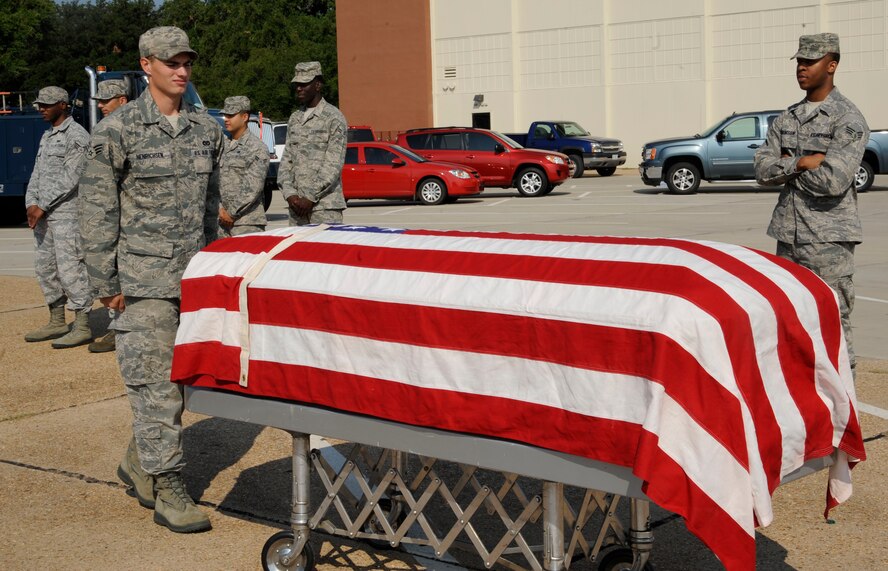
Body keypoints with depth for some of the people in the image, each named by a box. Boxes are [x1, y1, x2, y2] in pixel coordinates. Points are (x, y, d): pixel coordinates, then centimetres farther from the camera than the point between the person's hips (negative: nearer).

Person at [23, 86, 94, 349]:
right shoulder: (47, 136, 19)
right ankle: (57, 323, 22)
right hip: (45, 214, 9)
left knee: (70, 268, -10)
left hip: (67, 212, -9)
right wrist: (31, 203, 0)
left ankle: (82, 328, -6)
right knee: (45, 268, 12)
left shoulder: (77, 136, -10)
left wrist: (42, 206, -15)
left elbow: (69, 178, -16)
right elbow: (38, 173, 16)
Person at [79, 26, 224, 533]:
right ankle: (167, 489, 3)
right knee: (155, 382, -4)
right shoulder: (119, 130, -5)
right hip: (144, 277, -5)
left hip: (195, 276, 5)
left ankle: (139, 460, 30)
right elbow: (98, 210, -4)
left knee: (182, 377, 10)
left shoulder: (207, 129, 9)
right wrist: (106, 283, -7)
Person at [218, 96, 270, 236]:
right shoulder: (224, 147, 16)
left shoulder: (258, 148, -4)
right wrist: (220, 209, -4)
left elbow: (253, 187, -13)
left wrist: (232, 213, -13)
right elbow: (215, 181, 11)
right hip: (223, 221, 7)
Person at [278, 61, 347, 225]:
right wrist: (290, 194, -1)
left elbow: (333, 164, -11)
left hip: (325, 206, -6)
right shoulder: (294, 119, 18)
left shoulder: (333, 118, -3)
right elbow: (286, 160, 14)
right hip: (297, 206, 6)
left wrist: (311, 197, -14)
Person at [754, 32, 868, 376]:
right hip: (788, 236, 7)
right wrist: (802, 162, -14)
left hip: (828, 238, -7)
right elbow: (763, 170, 2)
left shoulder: (848, 119, -8)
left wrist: (787, 167, -6)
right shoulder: (787, 119, 13)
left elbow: (833, 181, -20)